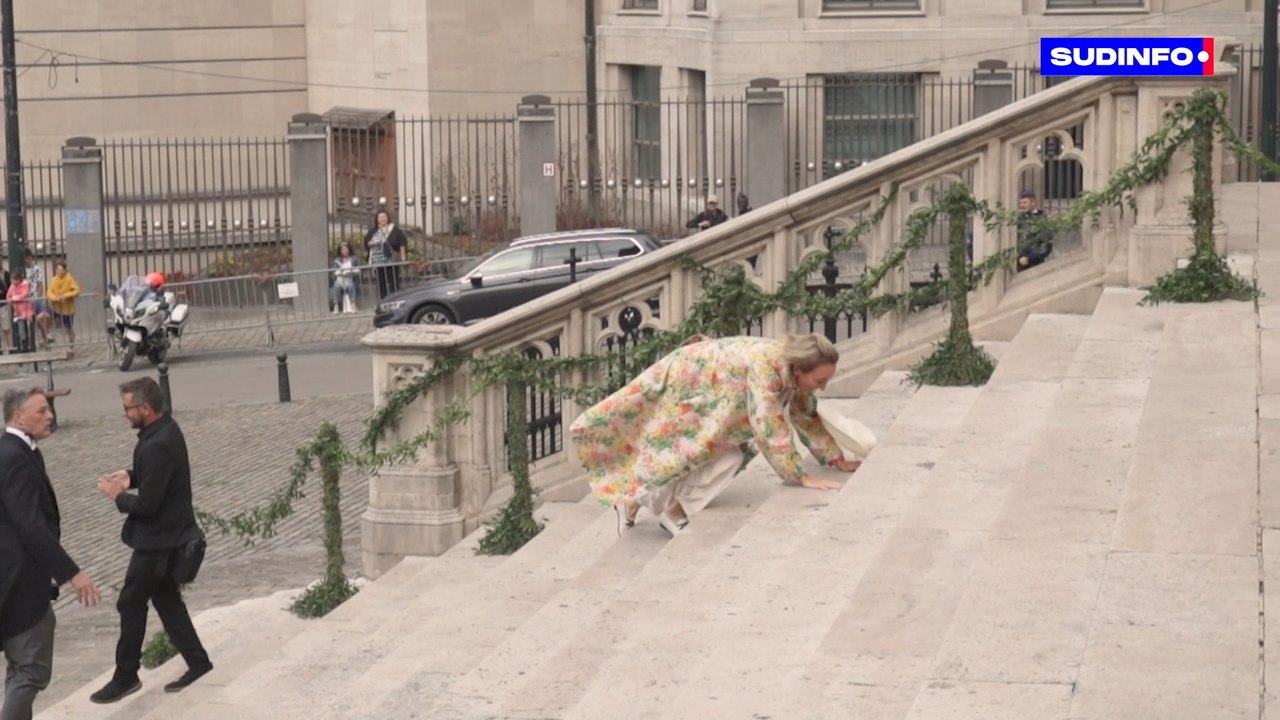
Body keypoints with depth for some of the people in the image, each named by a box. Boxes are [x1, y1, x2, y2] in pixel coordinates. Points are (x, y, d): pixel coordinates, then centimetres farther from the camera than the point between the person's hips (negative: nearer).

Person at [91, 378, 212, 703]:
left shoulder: (157, 445, -28)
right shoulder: (165, 429, 3)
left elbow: (146, 505, -26)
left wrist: (117, 495, -9)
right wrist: (130, 476, 2)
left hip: (158, 538, -10)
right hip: (168, 532, 10)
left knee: (131, 603, 3)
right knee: (166, 599, 18)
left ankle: (126, 676, 15)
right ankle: (197, 662, 24)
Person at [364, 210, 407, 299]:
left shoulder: (395, 230, 2)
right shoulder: (372, 231, 11)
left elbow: (402, 243, 0)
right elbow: (366, 243, 9)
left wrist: (403, 256, -7)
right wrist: (373, 243, -12)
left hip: (392, 261, -2)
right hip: (378, 262, 2)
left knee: (394, 283, -2)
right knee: (381, 284, 4)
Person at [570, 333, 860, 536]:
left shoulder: (792, 368, -12)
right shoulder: (766, 365, -37)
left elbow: (807, 415, 4)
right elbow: (769, 427, -38)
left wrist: (836, 458, 2)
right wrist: (800, 477, -35)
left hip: (702, 392, 8)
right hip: (680, 381, -8)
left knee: (728, 459, -4)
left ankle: (671, 509, 4)